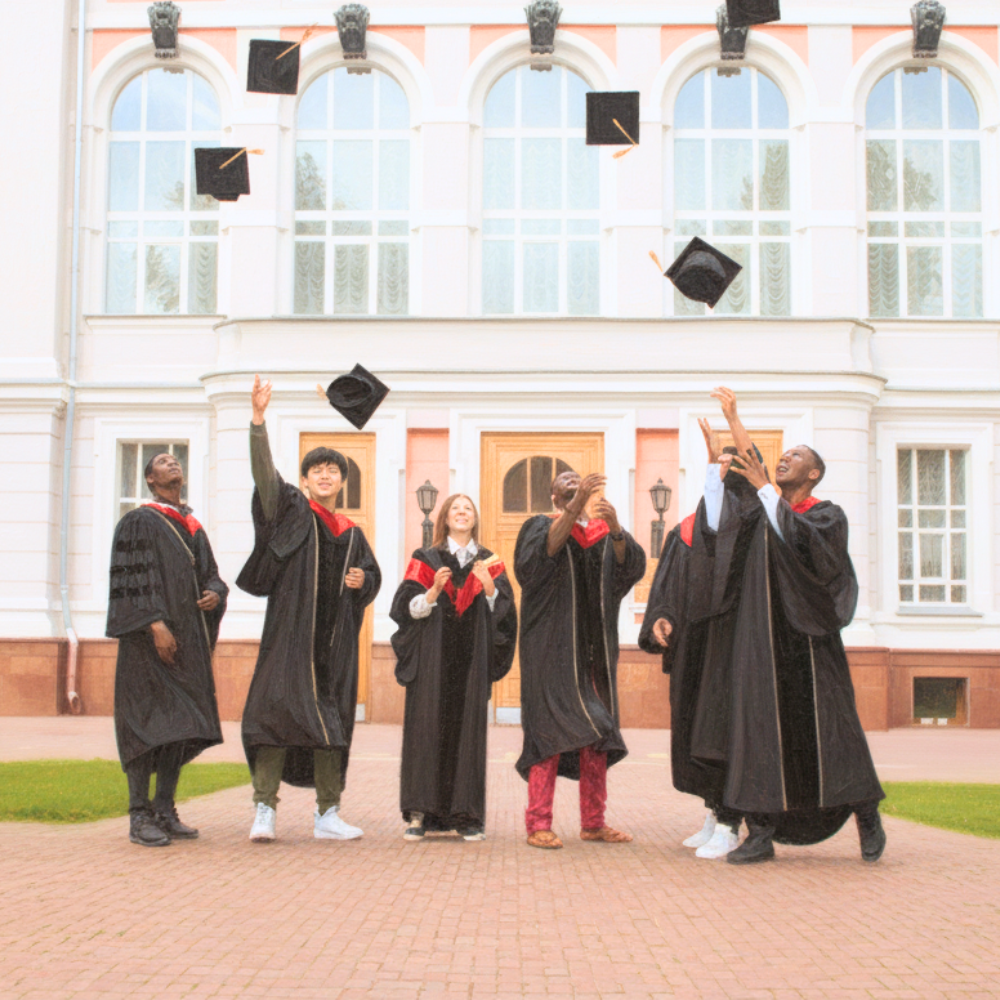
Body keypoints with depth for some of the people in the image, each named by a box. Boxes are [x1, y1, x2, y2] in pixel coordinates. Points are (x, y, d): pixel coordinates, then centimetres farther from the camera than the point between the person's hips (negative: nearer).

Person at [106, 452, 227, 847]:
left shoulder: (193, 528, 19)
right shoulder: (139, 522, -2)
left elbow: (210, 573, 19)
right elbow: (133, 577, -11)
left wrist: (214, 593, -5)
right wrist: (155, 623, -20)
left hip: (188, 637, 7)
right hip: (151, 637, -7)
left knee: (180, 725, 6)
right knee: (149, 722, -9)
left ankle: (165, 811, 12)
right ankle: (139, 818, -5)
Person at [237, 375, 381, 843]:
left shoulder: (351, 533, 17)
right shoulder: (290, 511, 4)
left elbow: (373, 574, 27)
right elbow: (263, 471, -10)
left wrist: (361, 580, 2)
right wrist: (258, 418, -23)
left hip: (335, 638, 5)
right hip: (290, 632, -5)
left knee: (332, 723, 6)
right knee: (278, 711, -9)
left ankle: (327, 815, 13)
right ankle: (264, 810, -3)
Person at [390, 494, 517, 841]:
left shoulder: (489, 562, 13)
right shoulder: (426, 560, 8)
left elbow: (502, 610, 3)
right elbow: (408, 608, 0)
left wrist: (487, 584, -14)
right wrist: (434, 590, -17)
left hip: (472, 661, 1)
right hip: (432, 660, -1)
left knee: (469, 730, -2)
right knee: (428, 729, -7)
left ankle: (466, 815, 1)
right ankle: (421, 814, -5)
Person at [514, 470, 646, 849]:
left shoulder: (605, 532, 15)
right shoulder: (541, 526, 5)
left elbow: (632, 567, -3)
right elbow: (536, 559, -18)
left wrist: (614, 527, -22)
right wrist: (575, 506, -26)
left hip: (595, 644, 5)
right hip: (552, 643, -4)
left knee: (595, 732, 5)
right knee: (550, 728, -9)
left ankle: (593, 822, 12)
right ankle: (538, 824, -8)